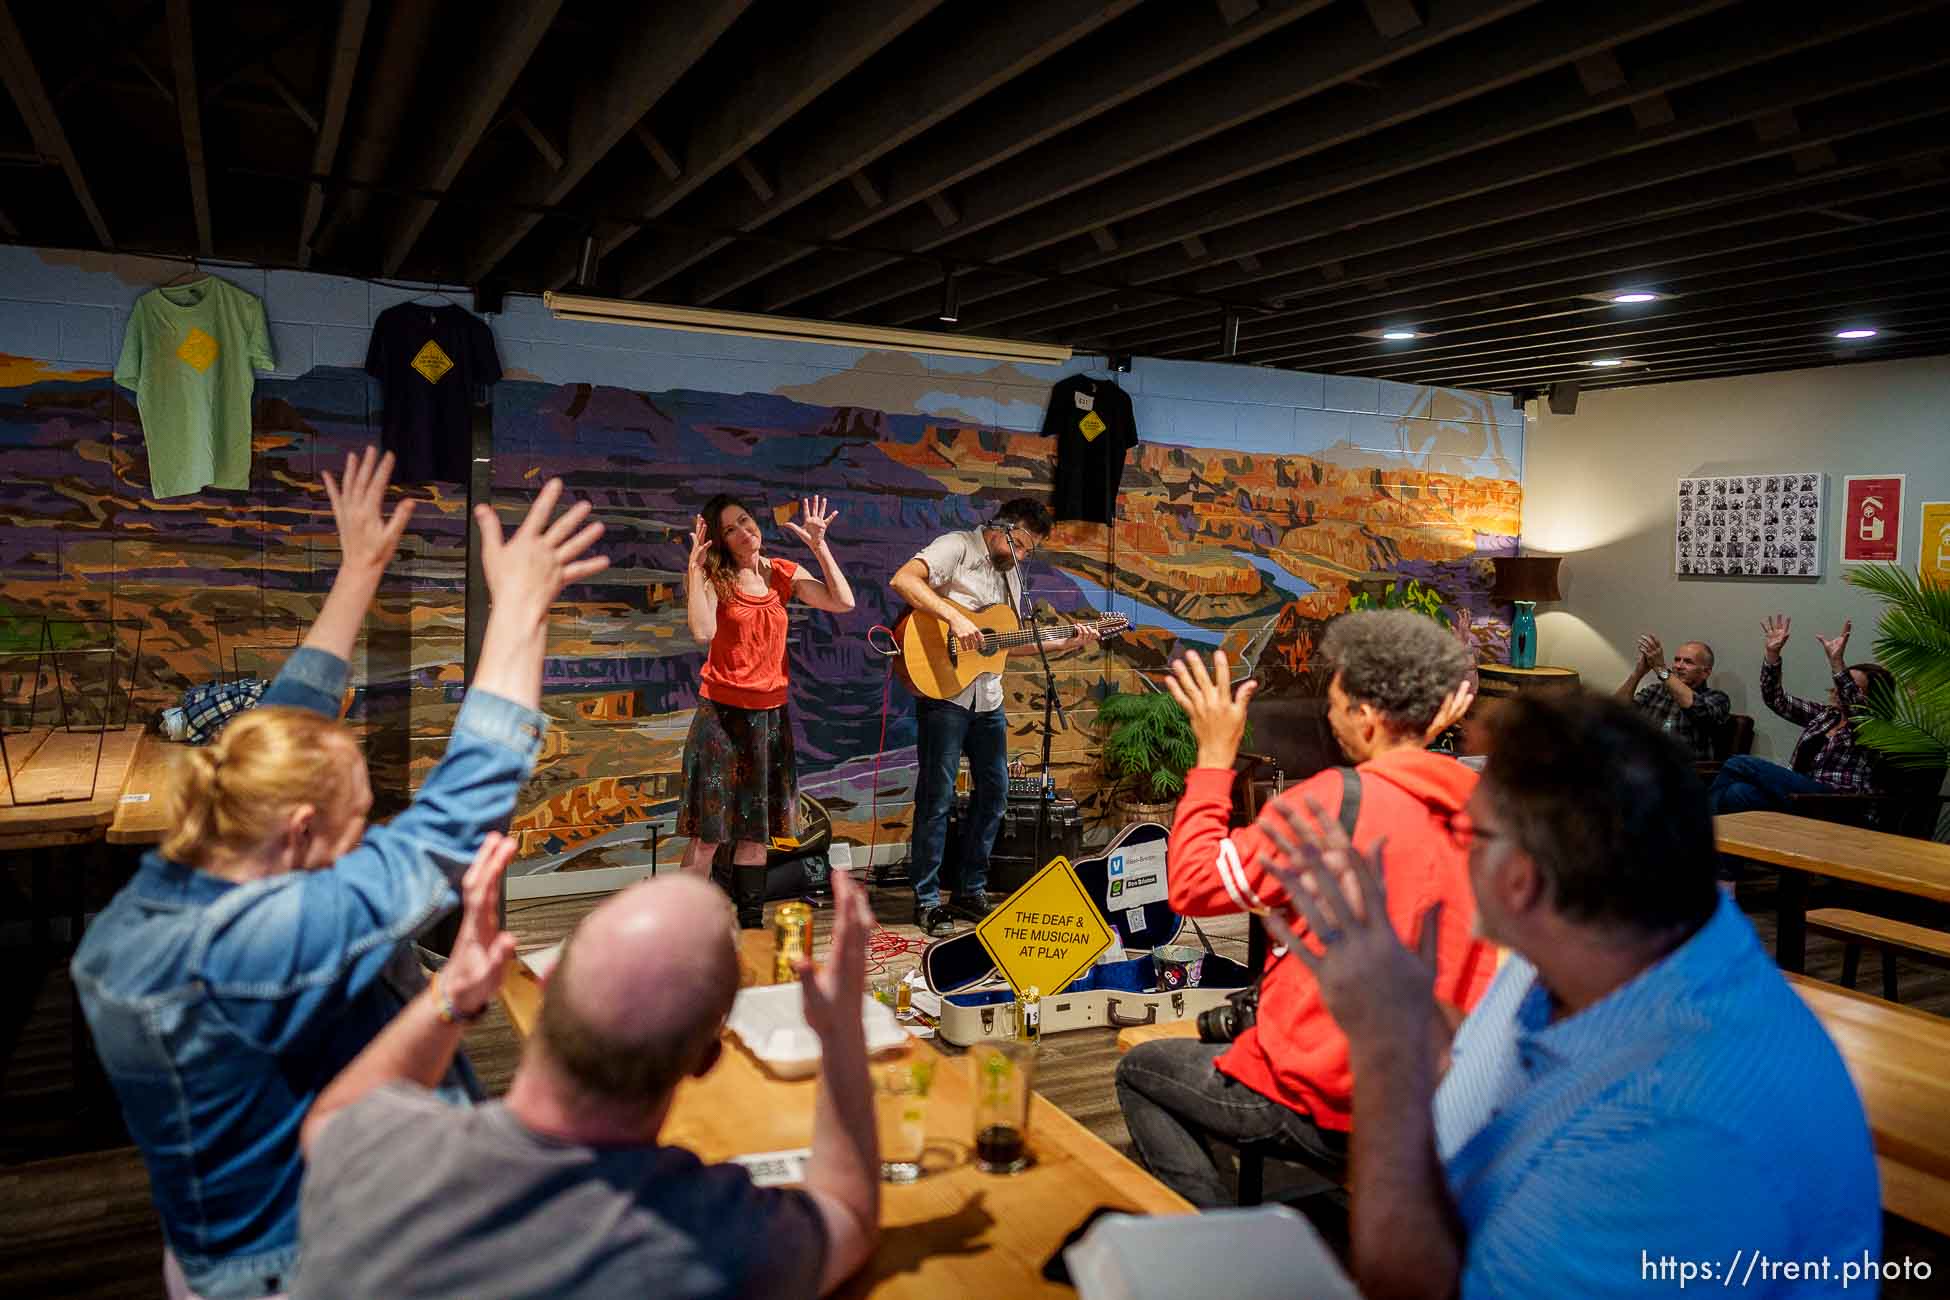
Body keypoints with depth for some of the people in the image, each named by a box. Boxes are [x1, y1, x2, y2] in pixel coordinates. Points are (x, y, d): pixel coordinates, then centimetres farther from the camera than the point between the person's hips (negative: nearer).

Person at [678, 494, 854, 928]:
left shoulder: (783, 574, 6)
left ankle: (751, 925, 24)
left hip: (770, 712, 4)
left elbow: (843, 602, -3)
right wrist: (696, 565, -22)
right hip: (722, 712, -4)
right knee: (709, 831, -3)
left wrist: (819, 545, -5)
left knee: (757, 828, 12)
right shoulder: (712, 578, -6)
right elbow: (703, 631, -24)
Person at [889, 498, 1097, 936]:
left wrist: (1066, 643, 12)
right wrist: (954, 616, -30)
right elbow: (902, 579, -24)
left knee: (994, 792, 12)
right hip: (944, 691, -8)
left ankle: (970, 891, 24)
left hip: (987, 698, 8)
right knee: (937, 796, -3)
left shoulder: (1010, 574, 17)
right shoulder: (957, 547, -7)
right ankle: (927, 900, 8)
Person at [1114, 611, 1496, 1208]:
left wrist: (1215, 756, -7)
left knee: (1139, 1071, 17)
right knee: (1225, 1028, 31)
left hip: (1331, 1114, -7)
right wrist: (1428, 733, 16)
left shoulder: (1337, 800, -23)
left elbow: (1193, 885, -14)